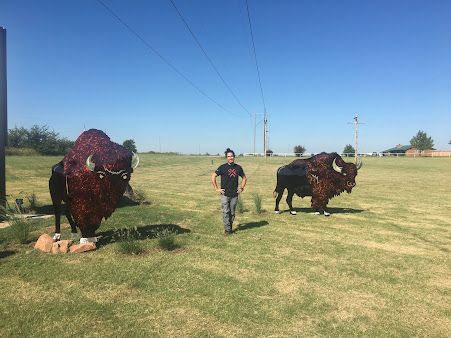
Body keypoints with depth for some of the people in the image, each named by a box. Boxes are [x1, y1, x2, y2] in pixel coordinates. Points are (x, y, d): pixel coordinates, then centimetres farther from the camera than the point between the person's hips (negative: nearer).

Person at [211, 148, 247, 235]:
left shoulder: (238, 167, 7)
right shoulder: (222, 167, -4)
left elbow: (244, 178, 21)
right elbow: (213, 177, -3)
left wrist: (241, 188, 9)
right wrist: (216, 189, -7)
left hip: (234, 194, 3)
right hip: (225, 194, -3)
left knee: (232, 213, 10)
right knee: (225, 212, -7)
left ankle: (230, 227, 24)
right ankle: (227, 230, 0)